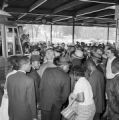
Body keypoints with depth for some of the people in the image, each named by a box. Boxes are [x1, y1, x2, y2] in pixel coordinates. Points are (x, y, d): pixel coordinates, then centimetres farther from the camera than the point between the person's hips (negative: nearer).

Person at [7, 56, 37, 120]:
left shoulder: (9, 78, -7)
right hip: (25, 115, -4)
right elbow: (31, 101, -17)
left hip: (12, 114, 5)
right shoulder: (29, 80, -23)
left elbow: (9, 96, 2)